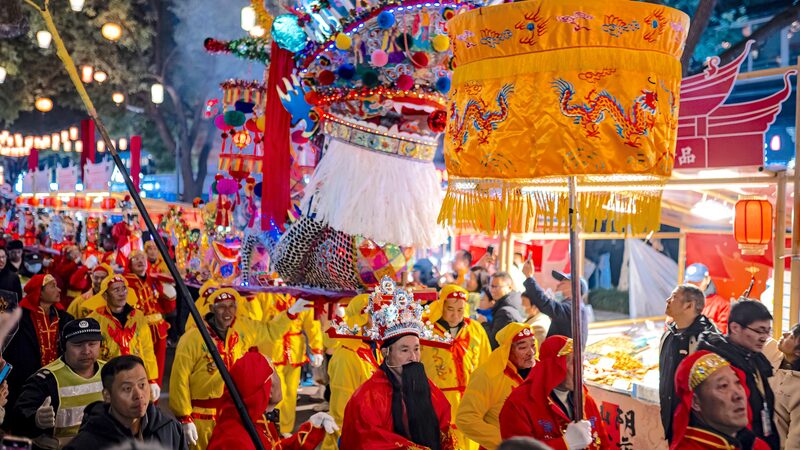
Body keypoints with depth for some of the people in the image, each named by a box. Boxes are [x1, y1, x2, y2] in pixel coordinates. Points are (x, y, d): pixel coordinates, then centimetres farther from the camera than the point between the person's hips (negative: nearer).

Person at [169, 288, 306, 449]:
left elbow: (270, 330, 17)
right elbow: (180, 380, -13)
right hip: (202, 417, -5)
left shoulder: (243, 328, -1)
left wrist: (291, 312, 3)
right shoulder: (192, 339, -16)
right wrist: (184, 419, -14)